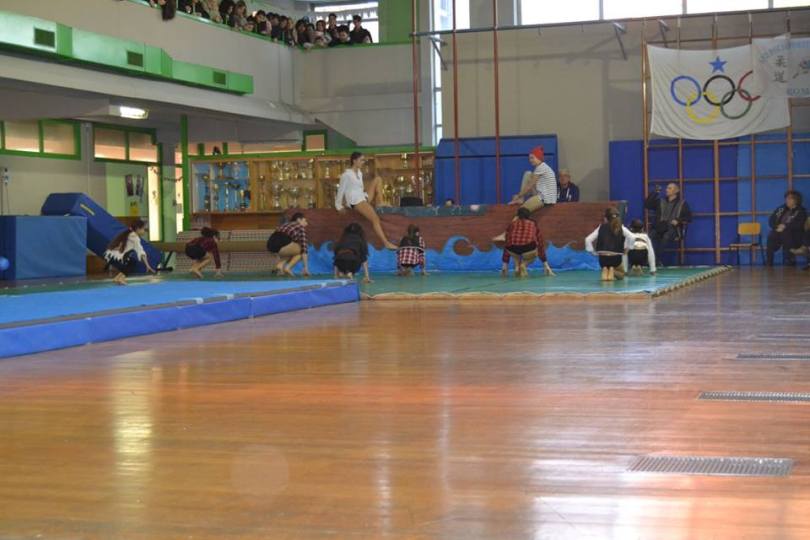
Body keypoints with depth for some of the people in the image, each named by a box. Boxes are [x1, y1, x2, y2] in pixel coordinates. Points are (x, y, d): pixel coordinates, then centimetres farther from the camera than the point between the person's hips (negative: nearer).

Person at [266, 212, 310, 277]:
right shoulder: (301, 228, 16)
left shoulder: (287, 225, 36)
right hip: (281, 245, -7)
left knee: (292, 250, 34)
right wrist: (306, 267, 10)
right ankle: (287, 268, 1)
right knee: (301, 250, 18)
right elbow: (304, 248, 9)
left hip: (270, 245, 7)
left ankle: (279, 265, 12)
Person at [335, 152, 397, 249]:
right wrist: (338, 206, 2)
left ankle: (379, 204, -10)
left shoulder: (359, 173, 17)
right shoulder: (346, 175, -7)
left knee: (378, 179, 4)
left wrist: (366, 196, 17)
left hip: (363, 198, 9)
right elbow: (341, 190, -2)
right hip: (356, 201, -9)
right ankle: (386, 243, -32)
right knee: (375, 219, -26)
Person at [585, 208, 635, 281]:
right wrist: (627, 248, 2)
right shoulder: (621, 228, 3)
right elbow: (632, 237, -12)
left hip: (603, 258, 1)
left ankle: (605, 271, -1)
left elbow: (588, 239, -1)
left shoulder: (601, 228, 5)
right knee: (621, 274, 30)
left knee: (605, 267, 38)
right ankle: (612, 272, -6)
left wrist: (593, 252, 7)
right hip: (616, 258, -1)